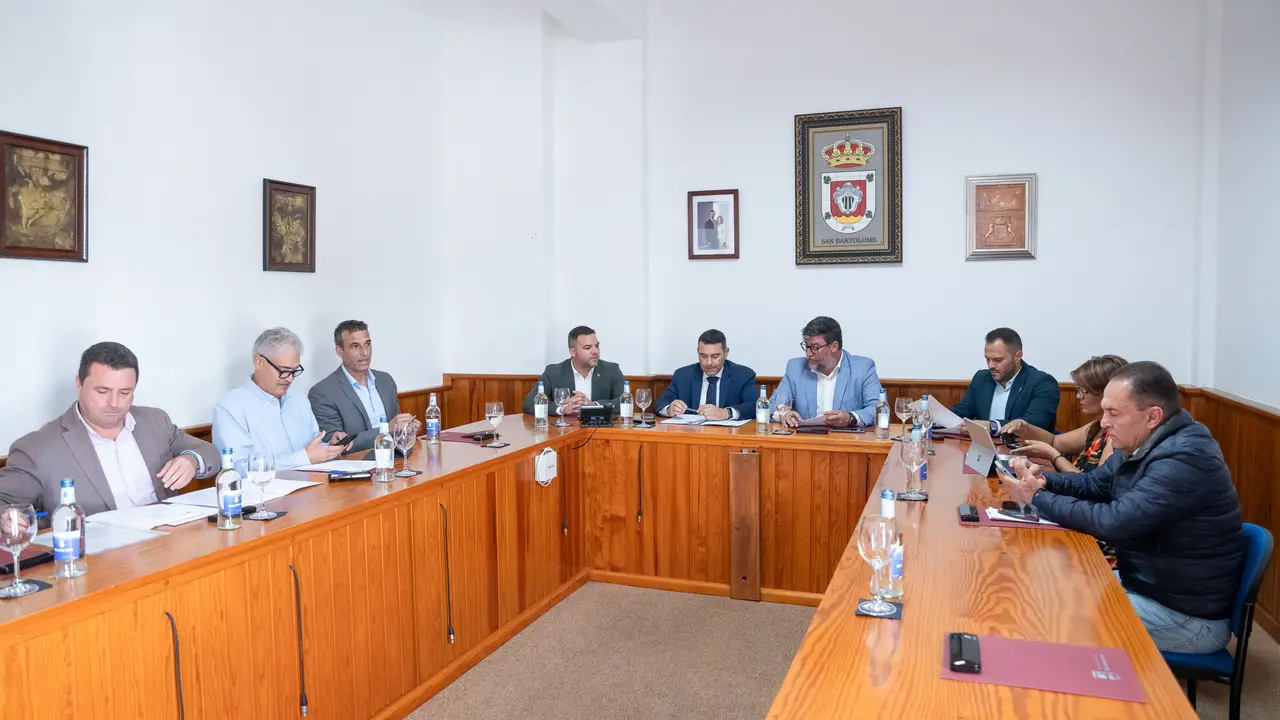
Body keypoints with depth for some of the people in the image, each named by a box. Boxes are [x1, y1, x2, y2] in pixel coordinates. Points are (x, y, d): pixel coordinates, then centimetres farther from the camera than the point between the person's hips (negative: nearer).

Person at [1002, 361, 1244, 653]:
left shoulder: (1185, 459, -29)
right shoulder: (1142, 445, 3)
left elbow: (1114, 521, -31)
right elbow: (1093, 483, 12)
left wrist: (1037, 498, -21)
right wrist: (1043, 479, -9)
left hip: (1187, 616, -9)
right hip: (1145, 584, 9)